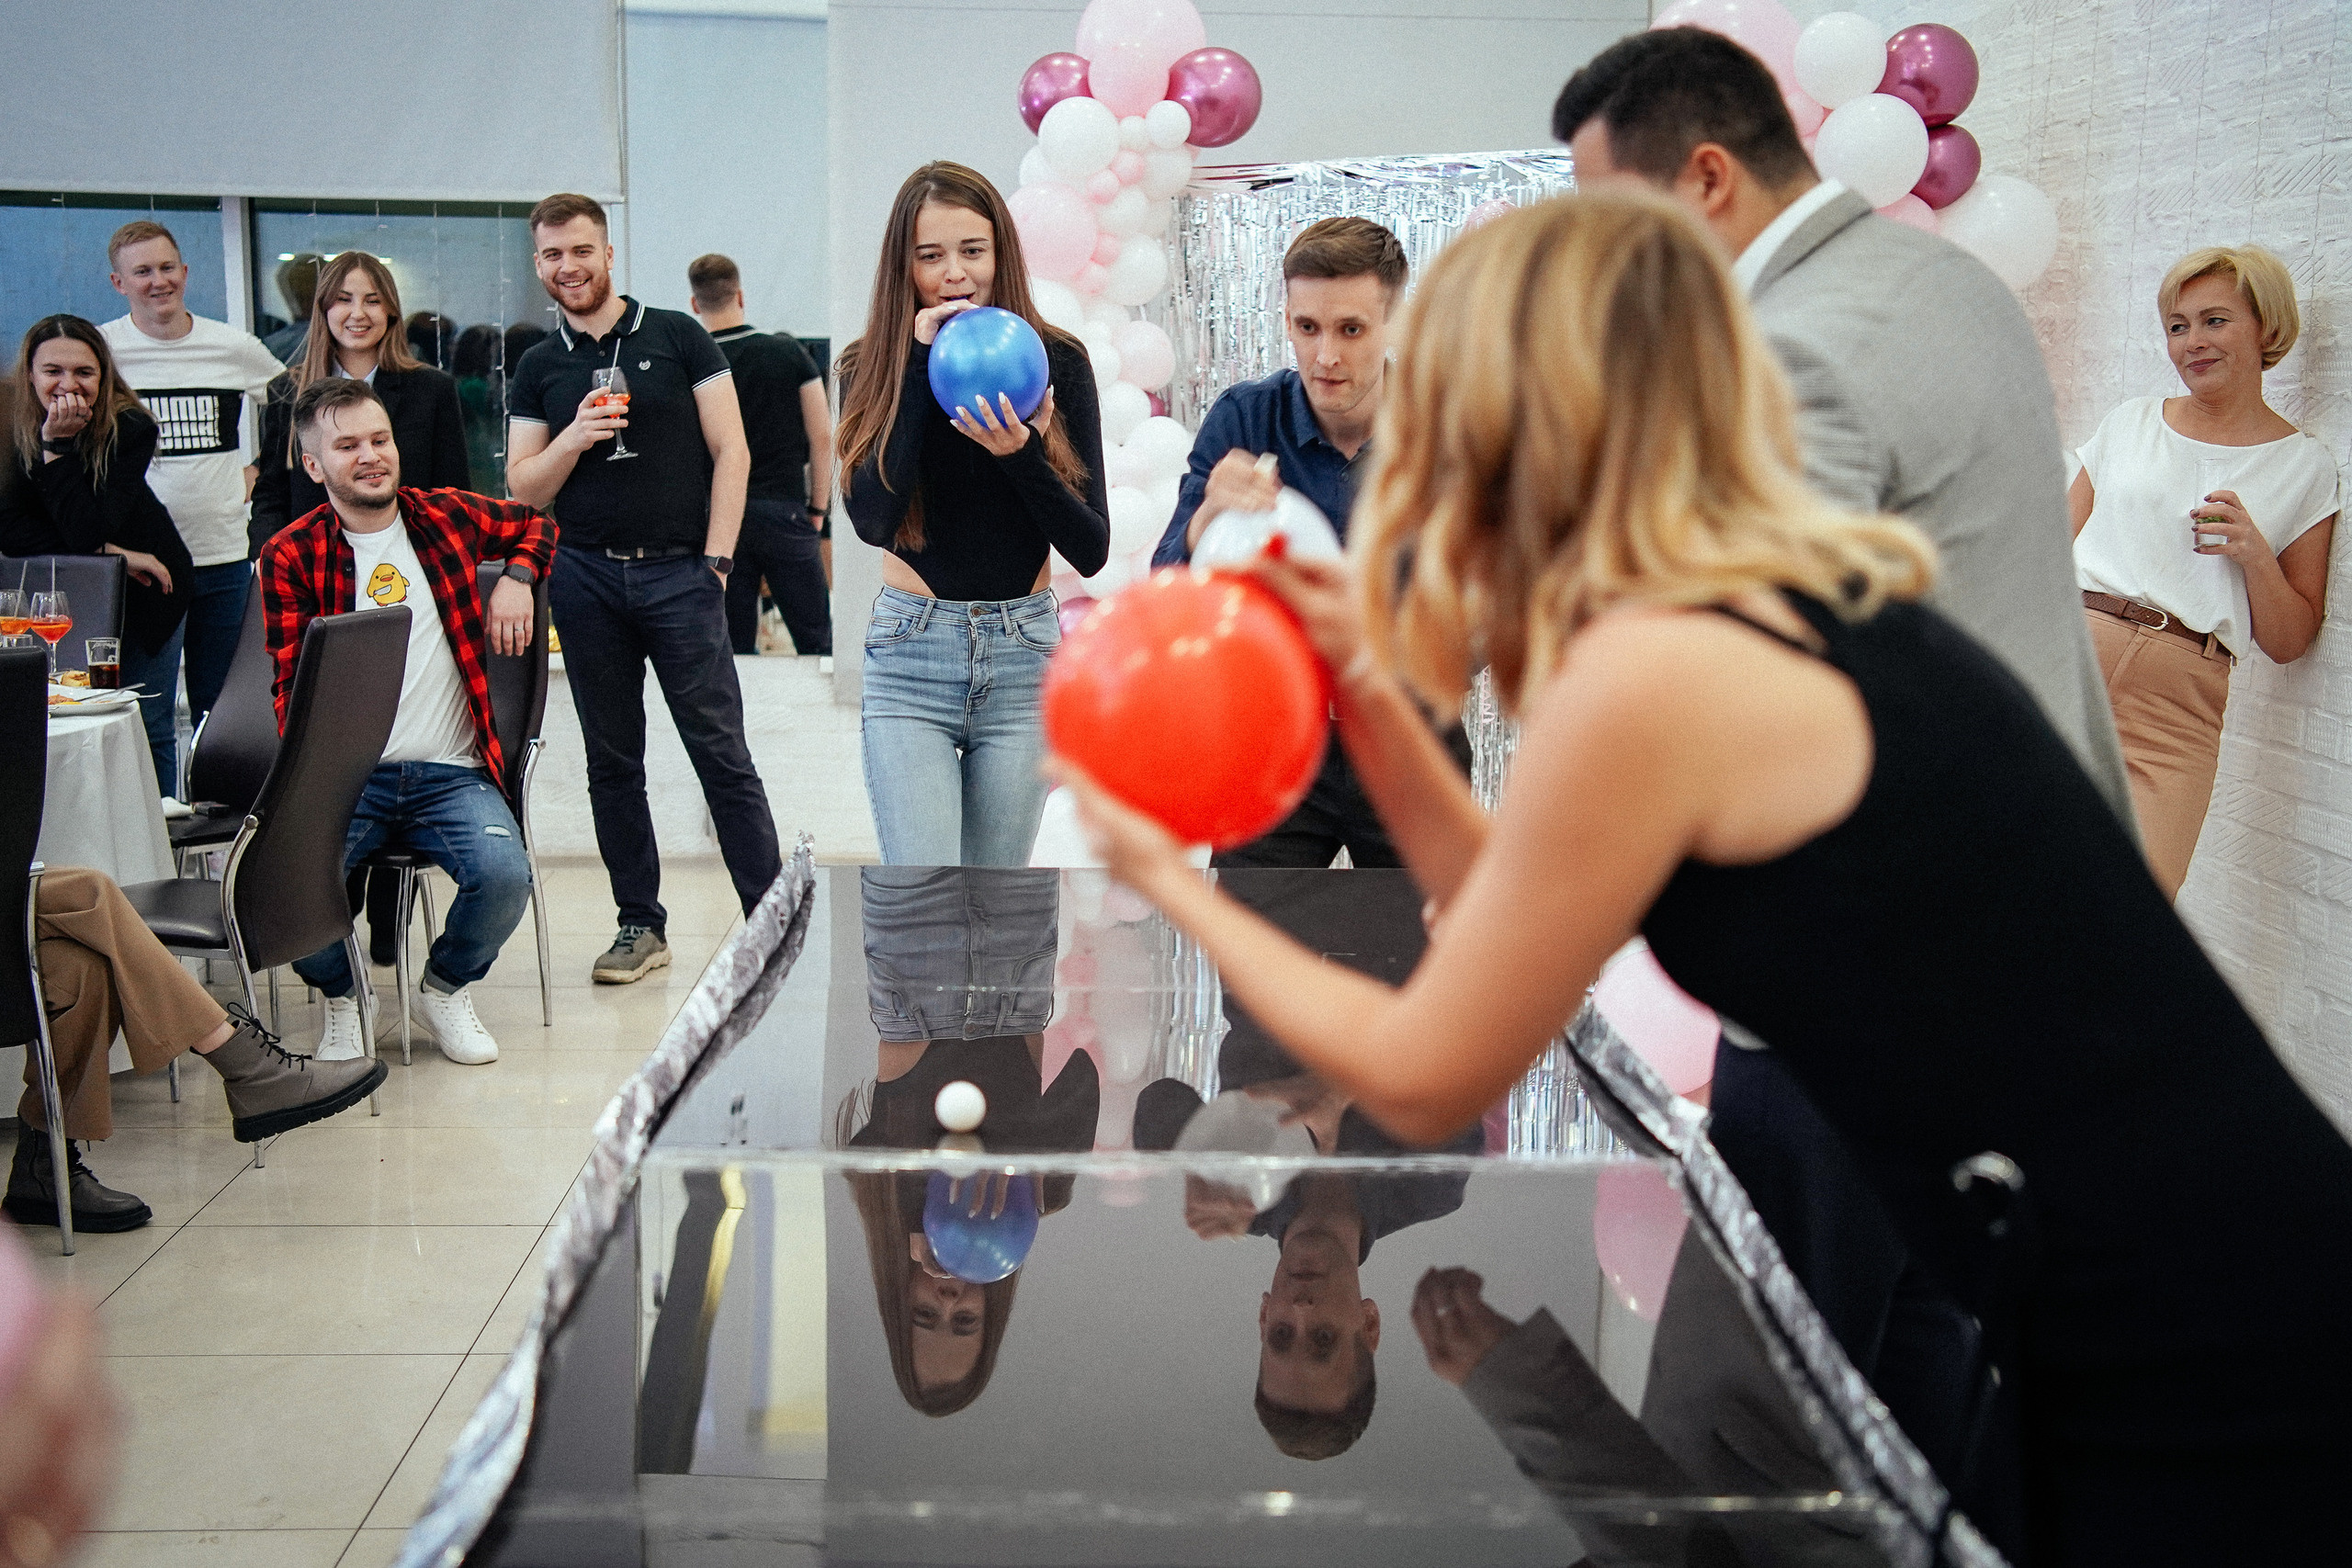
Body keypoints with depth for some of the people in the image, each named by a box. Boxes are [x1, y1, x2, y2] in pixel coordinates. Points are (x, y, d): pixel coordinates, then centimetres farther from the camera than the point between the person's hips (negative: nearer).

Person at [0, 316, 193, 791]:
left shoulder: (130, 427, -22)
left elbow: (86, 530, -30)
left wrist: (57, 445, -34)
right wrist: (111, 555, -24)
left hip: (141, 588, -1)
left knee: (146, 725, 3)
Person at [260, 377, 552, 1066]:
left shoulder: (447, 516, 9)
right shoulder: (291, 556, 3)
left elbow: (535, 524, 30)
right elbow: (292, 685, 0)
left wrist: (517, 578, 9)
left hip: (451, 774, 1)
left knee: (504, 874, -27)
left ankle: (446, 988, 8)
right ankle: (339, 996, 6)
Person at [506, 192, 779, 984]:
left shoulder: (678, 337, 3)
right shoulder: (537, 370, 12)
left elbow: (731, 452, 0)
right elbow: (521, 491, 10)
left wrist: (715, 561, -7)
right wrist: (572, 439, -9)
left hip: (679, 573, -3)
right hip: (586, 577, 4)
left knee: (722, 752, -6)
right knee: (612, 760, 8)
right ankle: (640, 923, 17)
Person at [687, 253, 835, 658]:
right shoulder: (789, 351, 1)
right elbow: (822, 437, 1)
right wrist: (817, 508, 9)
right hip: (784, 510, 0)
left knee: (734, 650, 6)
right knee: (816, 641, 3)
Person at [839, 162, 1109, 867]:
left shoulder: (1056, 360, -2)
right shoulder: (868, 367, -1)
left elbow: (1092, 551, -5)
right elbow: (873, 521, -18)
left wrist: (1024, 455, -23)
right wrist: (920, 365, -17)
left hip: (1023, 656, 1)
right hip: (910, 657, -1)